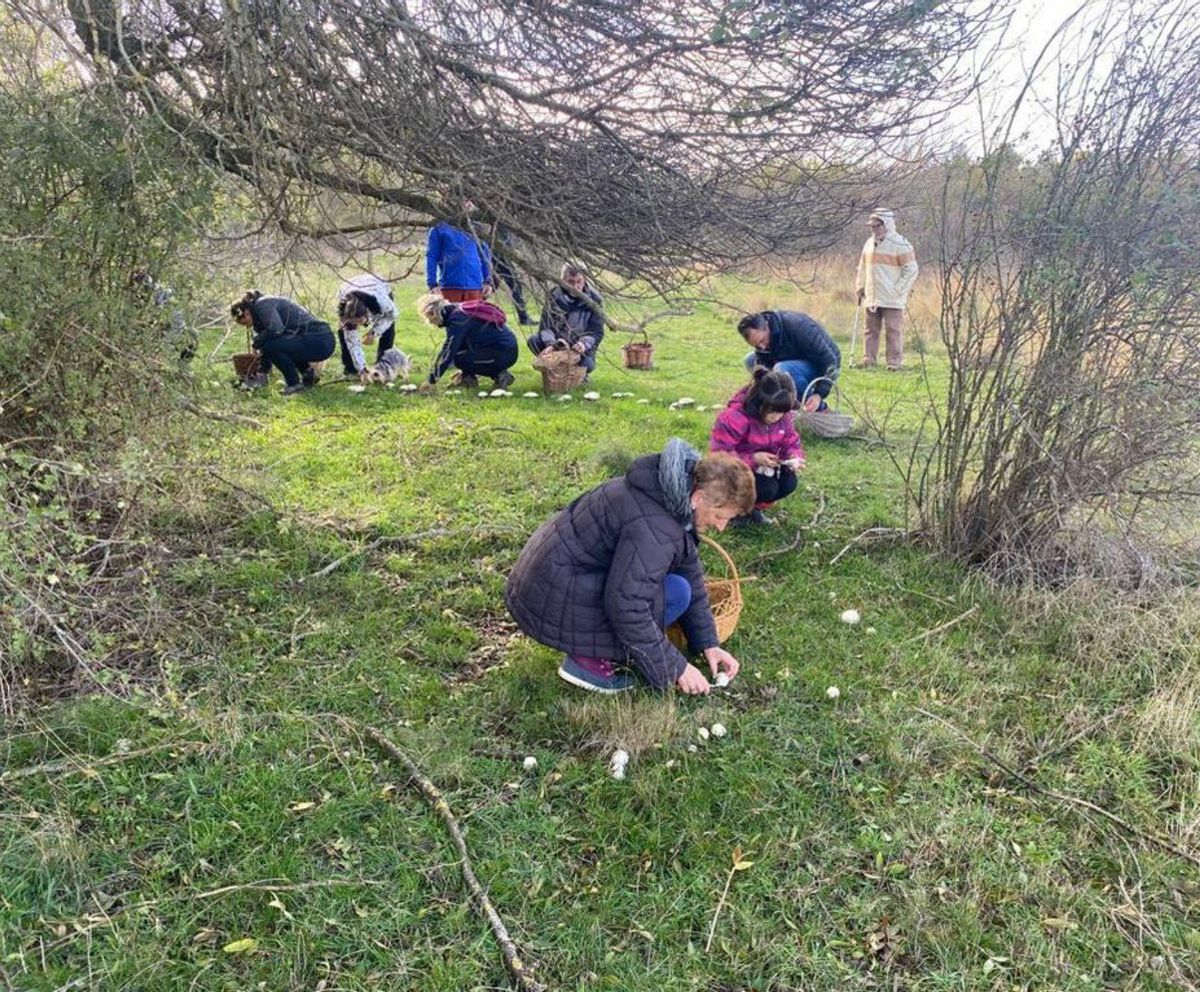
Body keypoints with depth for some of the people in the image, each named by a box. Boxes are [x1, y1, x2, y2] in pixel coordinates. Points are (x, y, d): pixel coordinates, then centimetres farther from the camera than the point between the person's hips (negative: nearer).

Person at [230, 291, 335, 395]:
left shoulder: (262, 304, -6)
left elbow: (276, 329, -23)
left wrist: (256, 343, -7)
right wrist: (261, 375, 30)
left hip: (318, 341, -10)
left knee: (270, 345, -18)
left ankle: (295, 384, -5)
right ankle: (308, 372, 20)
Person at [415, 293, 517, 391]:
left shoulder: (457, 319, -16)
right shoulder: (458, 312, 13)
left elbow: (449, 352, -20)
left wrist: (432, 381, -17)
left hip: (504, 354, -9)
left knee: (459, 358, -18)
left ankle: (499, 375, -9)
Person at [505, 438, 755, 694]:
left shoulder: (673, 496, 3)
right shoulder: (654, 528, -28)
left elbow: (690, 574, 11)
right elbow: (626, 607, -28)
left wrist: (708, 644, 11)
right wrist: (676, 668, -17)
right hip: (552, 603, -10)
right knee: (675, 593, -15)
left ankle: (588, 645, 11)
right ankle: (588, 659, -7)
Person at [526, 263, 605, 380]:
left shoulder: (593, 300, -9)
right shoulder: (555, 297, -6)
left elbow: (597, 331, -14)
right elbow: (545, 324, -11)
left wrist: (584, 343, -36)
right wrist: (550, 343, -32)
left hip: (580, 348, -2)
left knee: (587, 364, -36)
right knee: (533, 340, -24)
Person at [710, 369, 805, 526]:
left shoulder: (784, 417, -11)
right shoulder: (734, 417, -30)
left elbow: (792, 444, -1)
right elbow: (720, 454, -27)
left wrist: (795, 458, -25)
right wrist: (753, 458, -35)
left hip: (763, 468, 6)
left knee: (789, 482, -21)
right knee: (768, 488, -30)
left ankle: (753, 507, 6)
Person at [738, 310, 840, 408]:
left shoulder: (797, 327, -32)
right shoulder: (760, 337, -11)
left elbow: (830, 361, -30)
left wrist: (819, 395, -37)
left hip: (824, 368, -8)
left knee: (783, 369, -35)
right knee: (750, 360, 0)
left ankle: (818, 407, -14)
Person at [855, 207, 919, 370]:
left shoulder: (900, 244, -7)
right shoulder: (869, 243, 13)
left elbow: (911, 270, -8)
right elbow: (862, 268, 23)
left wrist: (898, 290, -12)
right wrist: (860, 287, 15)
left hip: (892, 300, -6)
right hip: (871, 297, 6)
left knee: (894, 330, -3)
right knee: (871, 329, 9)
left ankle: (895, 363, 1)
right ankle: (868, 360, 16)